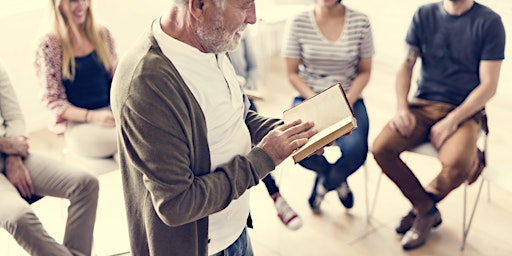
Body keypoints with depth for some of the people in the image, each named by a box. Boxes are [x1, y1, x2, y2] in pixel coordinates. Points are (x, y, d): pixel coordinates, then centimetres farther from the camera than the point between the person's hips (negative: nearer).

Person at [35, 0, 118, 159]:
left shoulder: (102, 35, 9)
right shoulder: (48, 46, -4)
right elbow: (52, 100, -4)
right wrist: (92, 116, -19)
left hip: (111, 112, 4)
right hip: (77, 123, -4)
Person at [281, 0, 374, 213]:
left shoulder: (360, 22, -3)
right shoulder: (298, 22, -5)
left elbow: (364, 71, 4)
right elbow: (292, 73, -1)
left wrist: (347, 102, -12)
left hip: (348, 101, 0)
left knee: (355, 149, -28)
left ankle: (324, 184, 12)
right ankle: (339, 182, 10)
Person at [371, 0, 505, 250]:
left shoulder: (489, 22, -5)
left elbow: (488, 85, -8)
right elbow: (406, 65, 7)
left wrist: (452, 121, -18)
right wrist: (402, 107, -9)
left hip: (464, 111, -3)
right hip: (422, 106, 3)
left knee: (456, 166, -32)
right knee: (381, 148, -22)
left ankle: (422, 205, 4)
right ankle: (428, 210, 1)